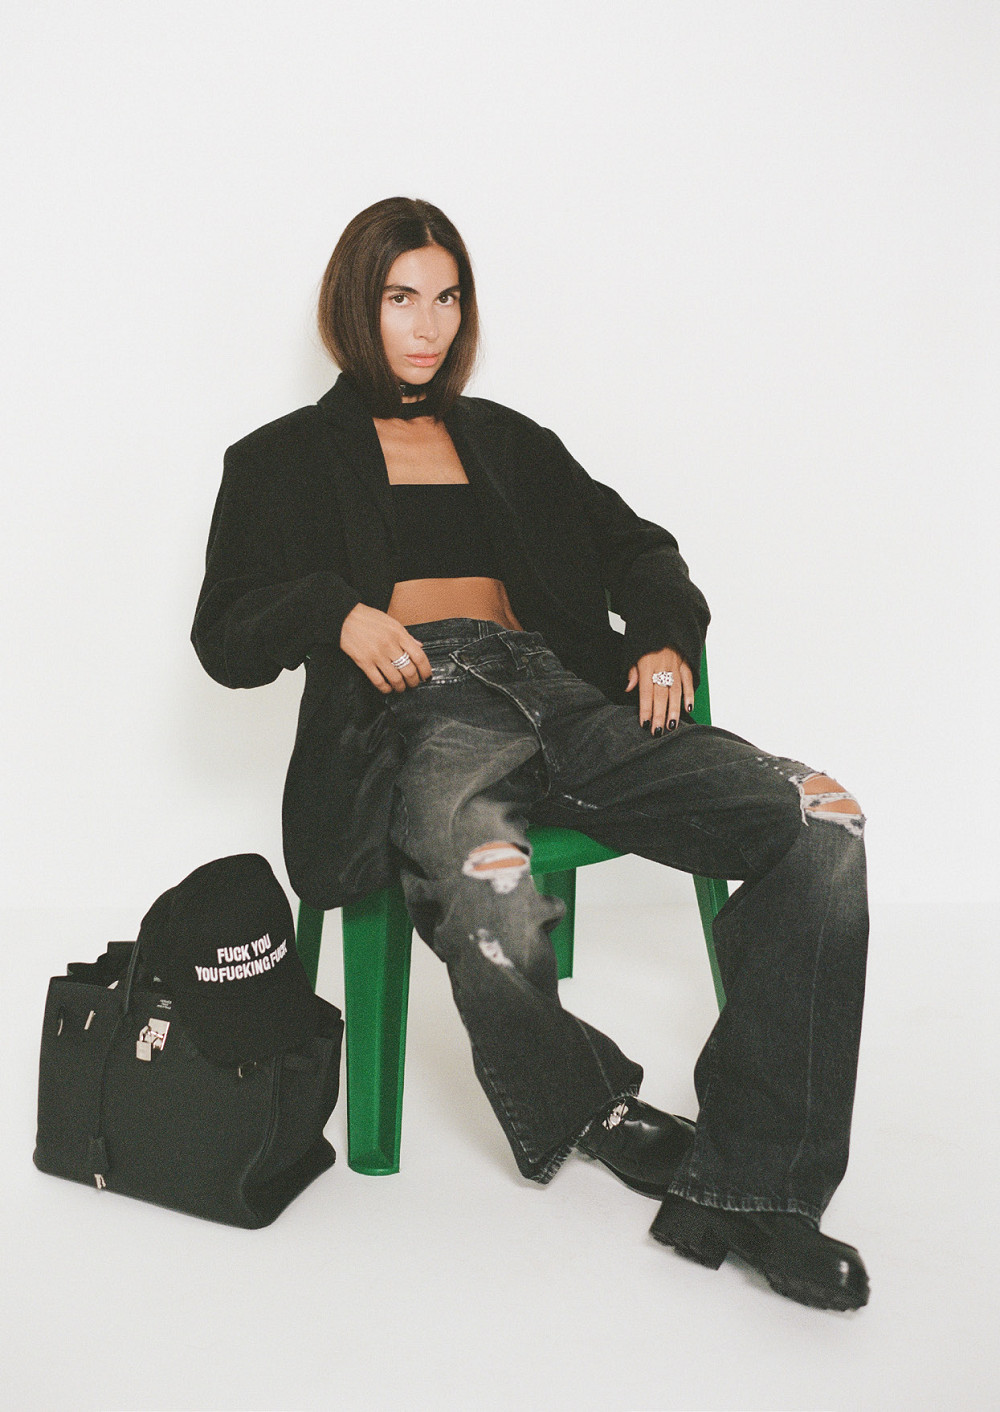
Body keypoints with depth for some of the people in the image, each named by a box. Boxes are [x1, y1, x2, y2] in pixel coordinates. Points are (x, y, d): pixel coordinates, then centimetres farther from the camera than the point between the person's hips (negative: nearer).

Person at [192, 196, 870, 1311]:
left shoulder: (508, 441, 31)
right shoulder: (287, 458, 20)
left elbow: (634, 545, 27)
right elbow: (226, 638, 11)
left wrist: (667, 636, 4)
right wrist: (337, 613, -10)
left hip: (560, 688, 4)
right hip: (421, 710, -4)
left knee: (821, 820, -22)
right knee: (489, 897, -40)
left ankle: (750, 1187, -18)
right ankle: (600, 1114, -6)